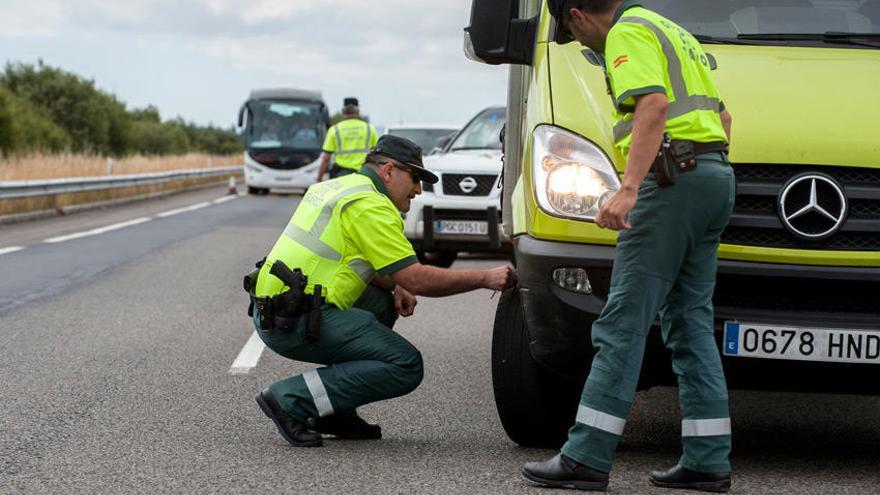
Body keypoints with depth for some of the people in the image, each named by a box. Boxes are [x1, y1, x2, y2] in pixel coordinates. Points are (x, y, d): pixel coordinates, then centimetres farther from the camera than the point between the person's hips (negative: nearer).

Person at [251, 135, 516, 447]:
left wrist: (396, 287, 10)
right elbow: (417, 279, -13)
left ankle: (334, 412, 16)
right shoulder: (370, 205, -10)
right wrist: (485, 278, -6)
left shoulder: (337, 187, 21)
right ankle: (291, 399, -12)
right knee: (406, 367, -9)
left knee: (383, 303, 26)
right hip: (297, 322, -10)